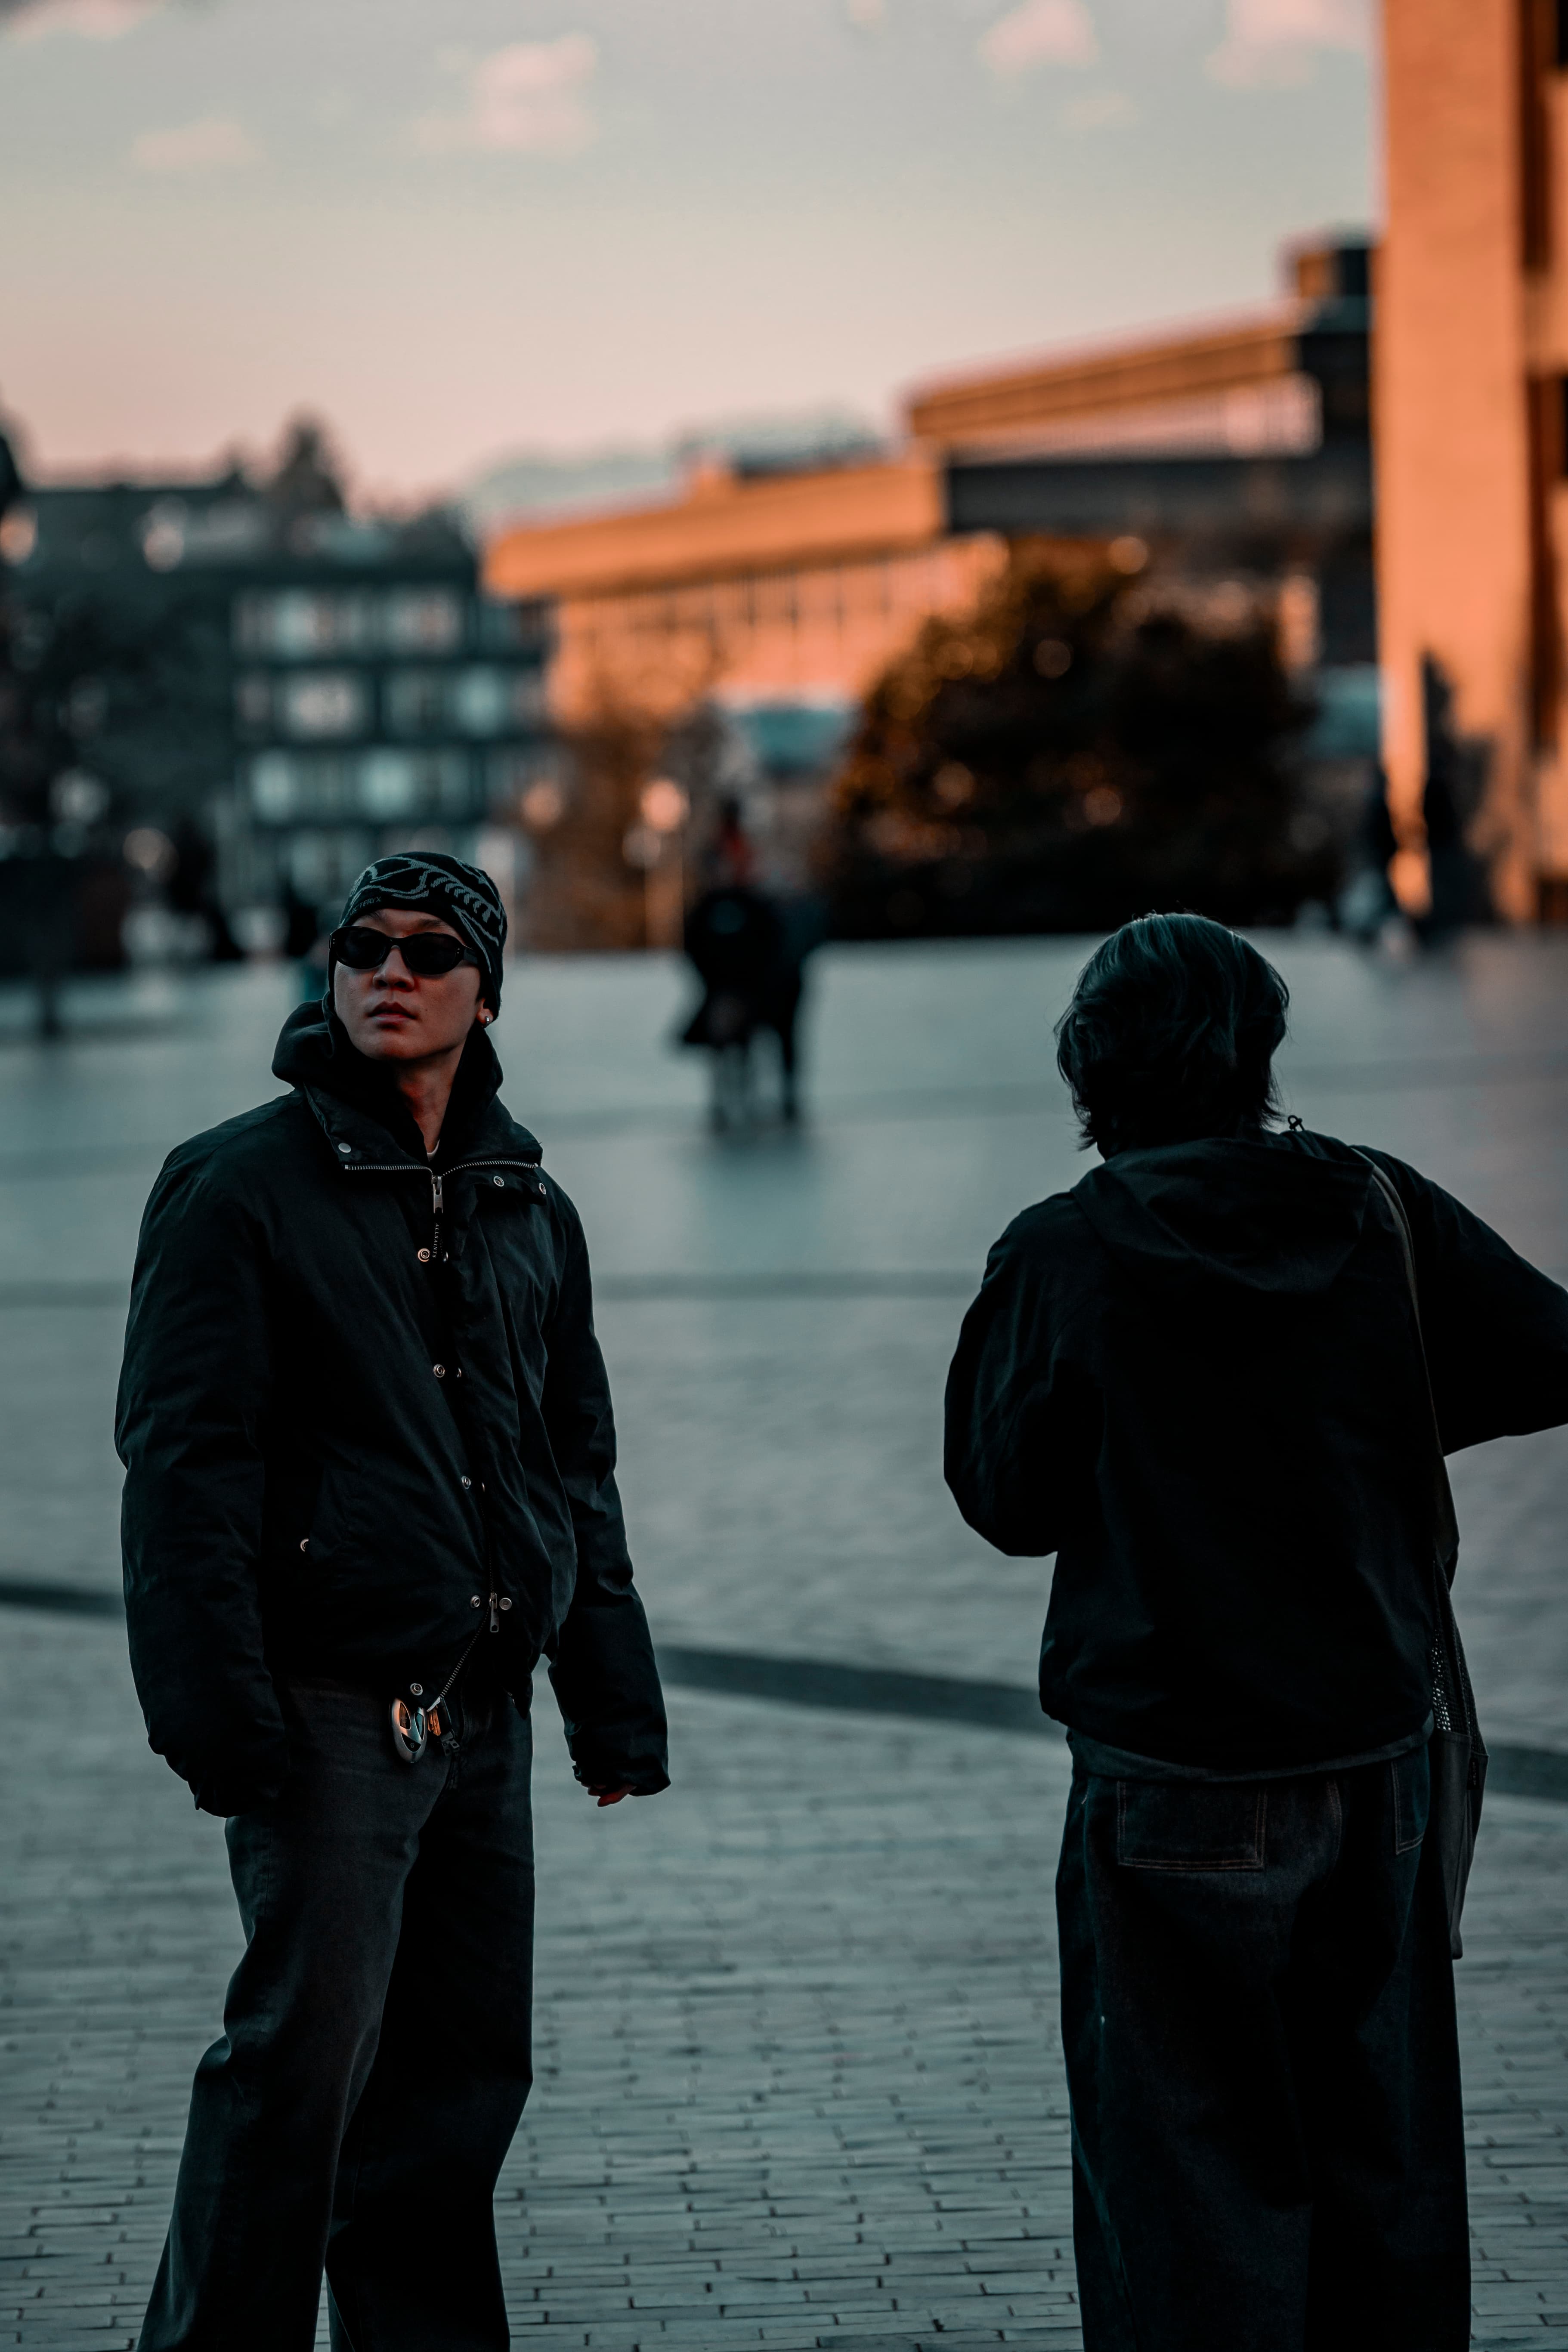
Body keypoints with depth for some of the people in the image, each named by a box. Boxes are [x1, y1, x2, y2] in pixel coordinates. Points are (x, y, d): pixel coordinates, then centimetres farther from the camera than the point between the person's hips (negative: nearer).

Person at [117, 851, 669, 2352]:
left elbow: (577, 1465, 21)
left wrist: (612, 1692, 17)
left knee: (465, 2063, 10)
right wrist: (214, 1704, -18)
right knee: (305, 2052, -11)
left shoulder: (528, 1209, 14)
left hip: (482, 1708, 6)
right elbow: (184, 1462, -10)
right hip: (330, 1704, -6)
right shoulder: (241, 1188, -5)